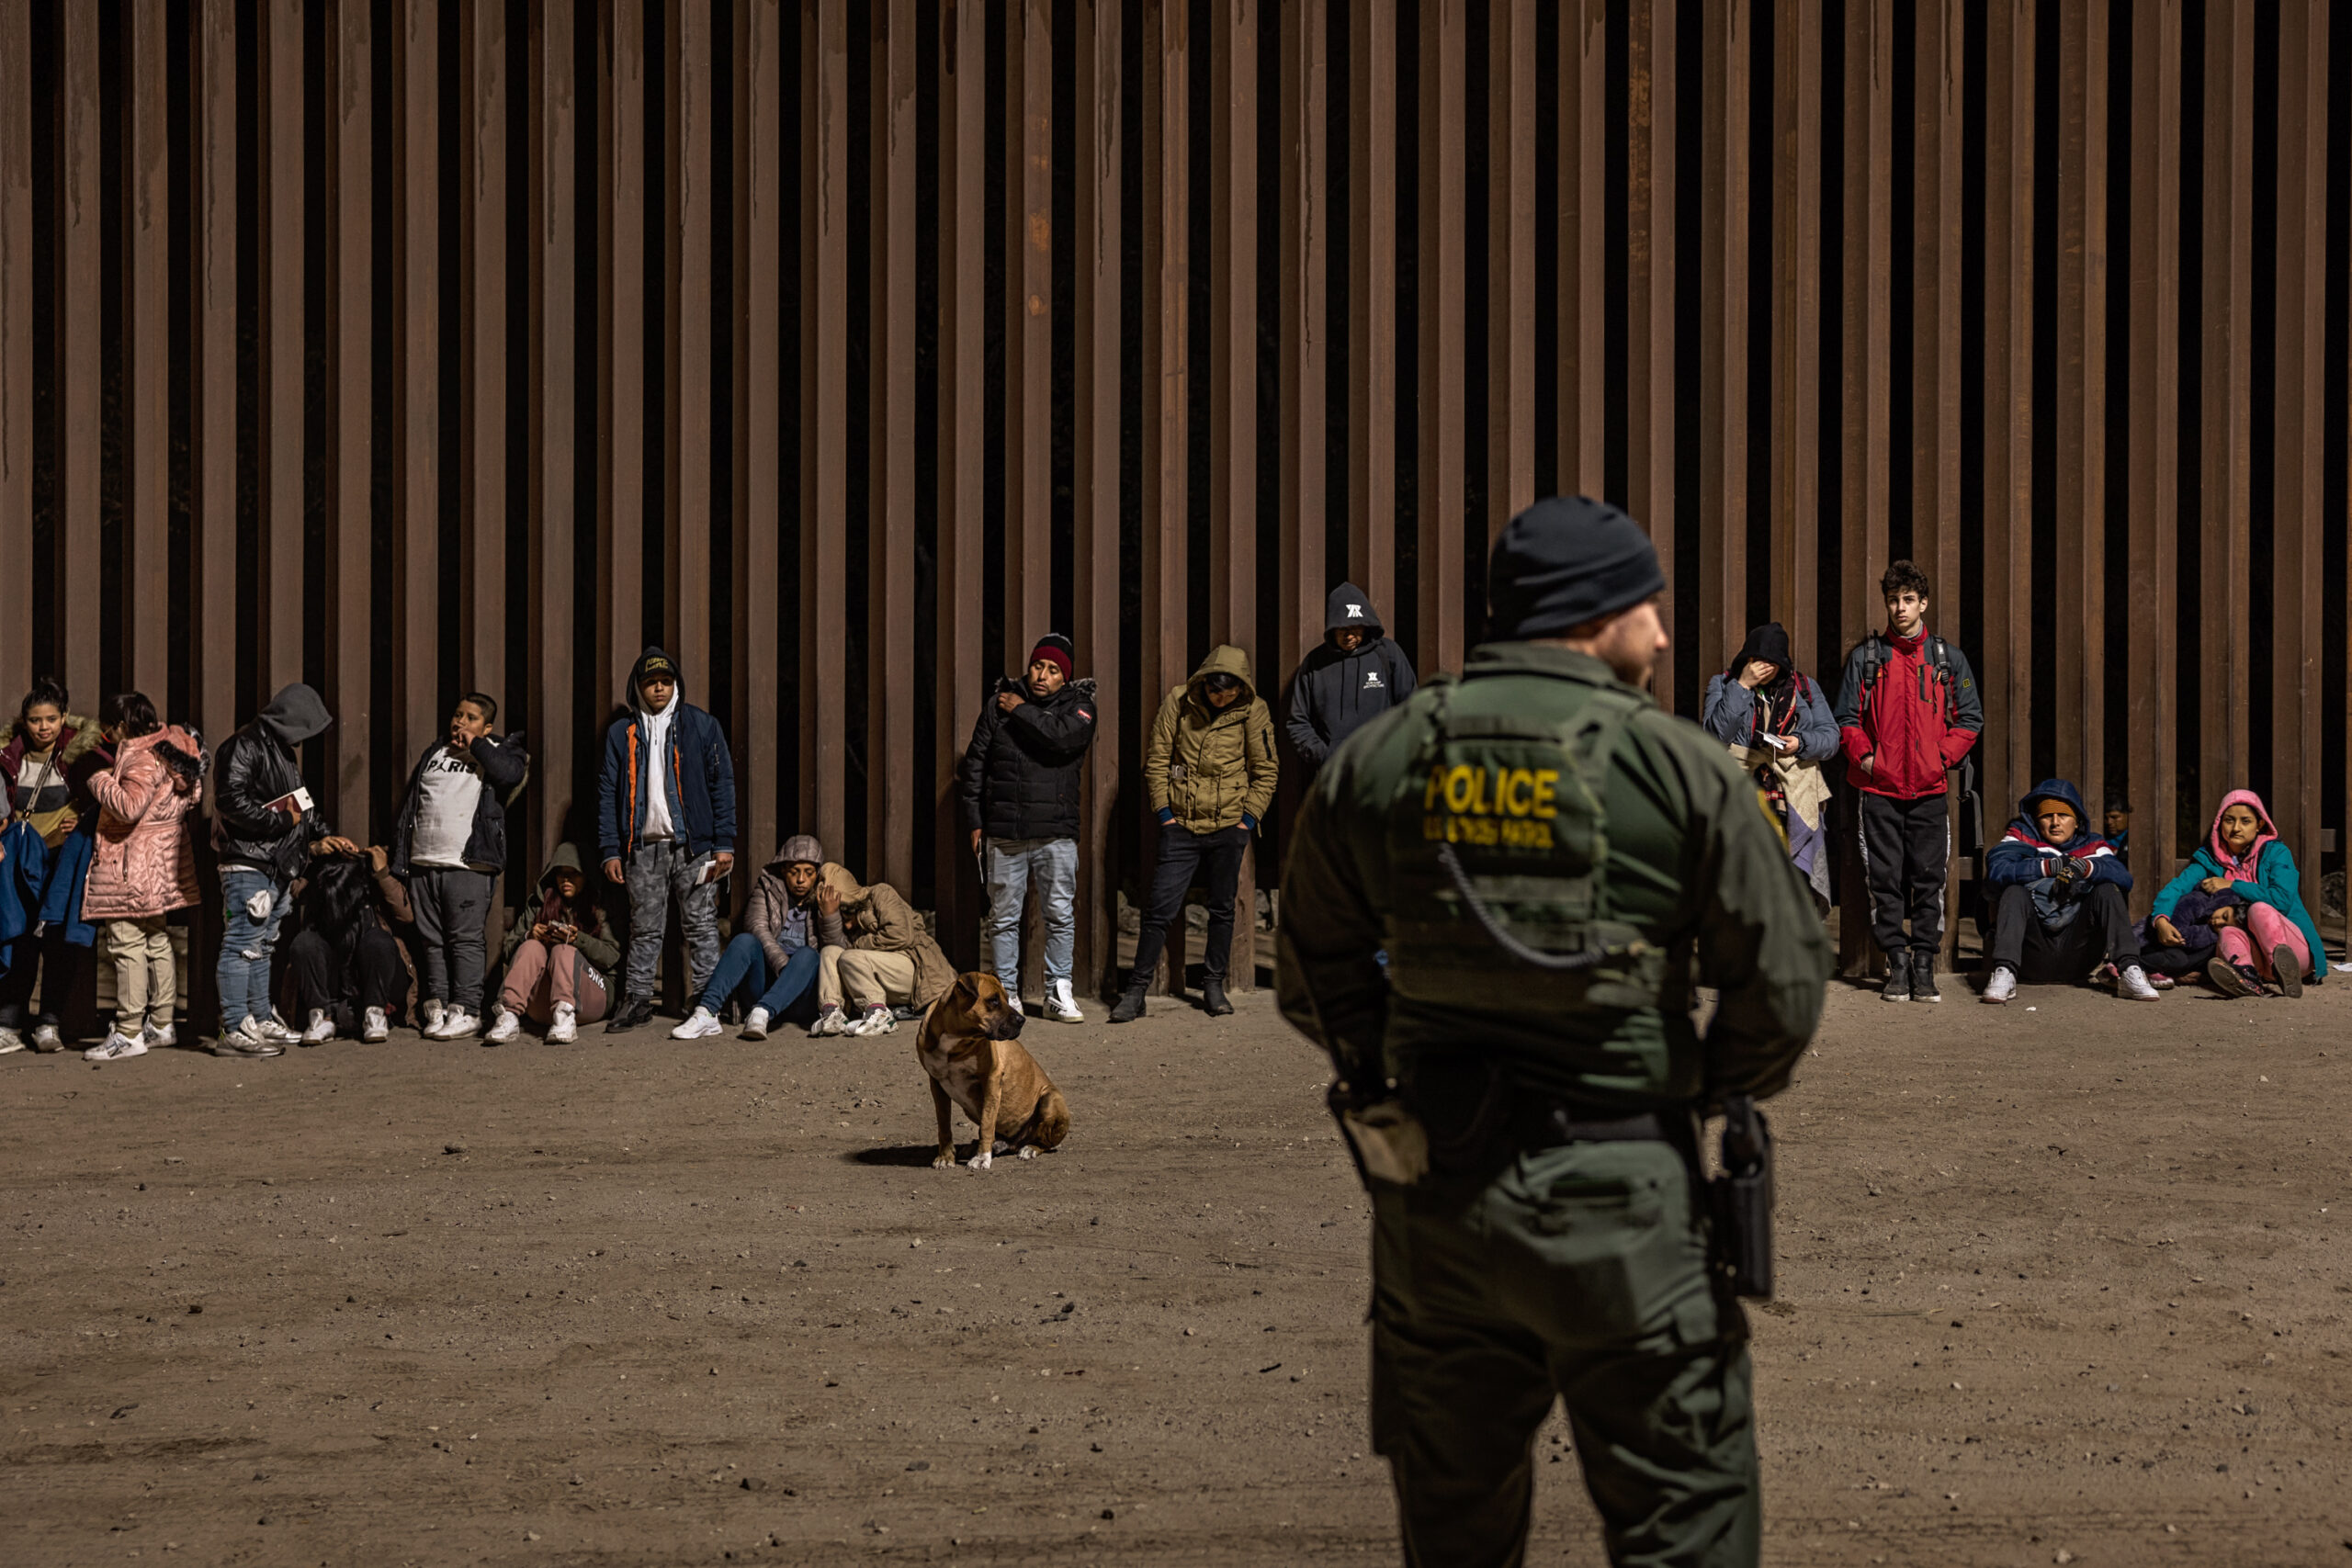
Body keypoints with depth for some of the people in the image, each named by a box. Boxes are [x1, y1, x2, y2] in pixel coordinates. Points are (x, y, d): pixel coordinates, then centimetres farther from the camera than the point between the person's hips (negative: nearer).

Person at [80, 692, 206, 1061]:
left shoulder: (144, 759, -18)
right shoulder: (168, 742, 10)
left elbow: (129, 807, -28)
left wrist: (101, 781, -10)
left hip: (134, 865, -10)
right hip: (164, 863, 10)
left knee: (127, 944, -7)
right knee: (157, 941, 16)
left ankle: (129, 1033, -7)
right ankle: (161, 1024, 23)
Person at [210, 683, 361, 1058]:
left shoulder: (282, 753, 21)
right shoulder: (243, 747, -11)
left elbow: (299, 805, 30)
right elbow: (232, 801, -21)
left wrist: (322, 836, 20)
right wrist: (282, 820, -17)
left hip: (278, 866, 10)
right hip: (247, 863, -10)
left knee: (262, 945, 15)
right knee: (242, 944, -9)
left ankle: (260, 1020, 23)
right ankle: (234, 1030, -9)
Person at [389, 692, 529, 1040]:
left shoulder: (495, 752, 9)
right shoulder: (432, 754, 23)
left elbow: (511, 773, -16)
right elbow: (408, 803, 24)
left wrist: (475, 745, -5)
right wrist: (398, 855, 17)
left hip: (467, 865, -5)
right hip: (422, 864, 5)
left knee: (466, 939, -8)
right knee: (431, 940, 5)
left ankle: (465, 1010, -6)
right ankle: (436, 1006, 10)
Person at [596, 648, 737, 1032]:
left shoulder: (702, 726, 6)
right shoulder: (622, 733, 11)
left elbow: (722, 784, 3)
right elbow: (608, 793, 10)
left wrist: (724, 843, -4)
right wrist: (610, 850, 2)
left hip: (693, 844, -2)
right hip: (643, 846, 2)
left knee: (701, 925, 0)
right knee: (644, 928, 5)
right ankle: (636, 1000, 12)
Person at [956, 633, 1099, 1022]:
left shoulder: (1078, 707, 5)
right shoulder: (998, 705, 9)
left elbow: (1064, 737, -20)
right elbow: (974, 764, 13)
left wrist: (1021, 711, -7)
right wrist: (974, 820, 9)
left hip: (1056, 833, -1)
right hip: (1004, 834, 1)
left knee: (1061, 915, -1)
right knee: (1004, 917, 5)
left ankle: (1058, 993, 8)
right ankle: (1006, 994, 13)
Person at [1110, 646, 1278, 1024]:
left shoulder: (1253, 710, -3)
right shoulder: (1179, 702, -3)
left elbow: (1266, 770, 5)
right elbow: (1156, 759, 3)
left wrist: (1249, 819, -2)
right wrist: (1164, 811, -2)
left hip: (1229, 826, 1)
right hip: (1181, 824, 0)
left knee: (1222, 908, 10)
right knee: (1159, 908, -3)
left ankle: (1213, 986, 23)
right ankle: (1136, 991, 4)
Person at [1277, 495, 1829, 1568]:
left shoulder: (1376, 762, 2)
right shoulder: (1679, 768, -8)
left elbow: (1316, 976, 8)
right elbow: (1782, 981, -6)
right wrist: (1713, 1089, 11)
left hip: (1432, 1197, 4)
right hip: (1618, 1199, -4)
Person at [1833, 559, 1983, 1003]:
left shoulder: (1948, 658, 9)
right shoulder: (1865, 656, 8)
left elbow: (1970, 719, 9)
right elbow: (1847, 718, 9)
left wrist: (1942, 757, -4)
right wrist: (1865, 756, -5)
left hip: (1929, 788, 0)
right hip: (1879, 787, 0)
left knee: (1928, 880, 0)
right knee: (1885, 879, 0)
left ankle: (1924, 964, 7)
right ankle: (1897, 963, 7)